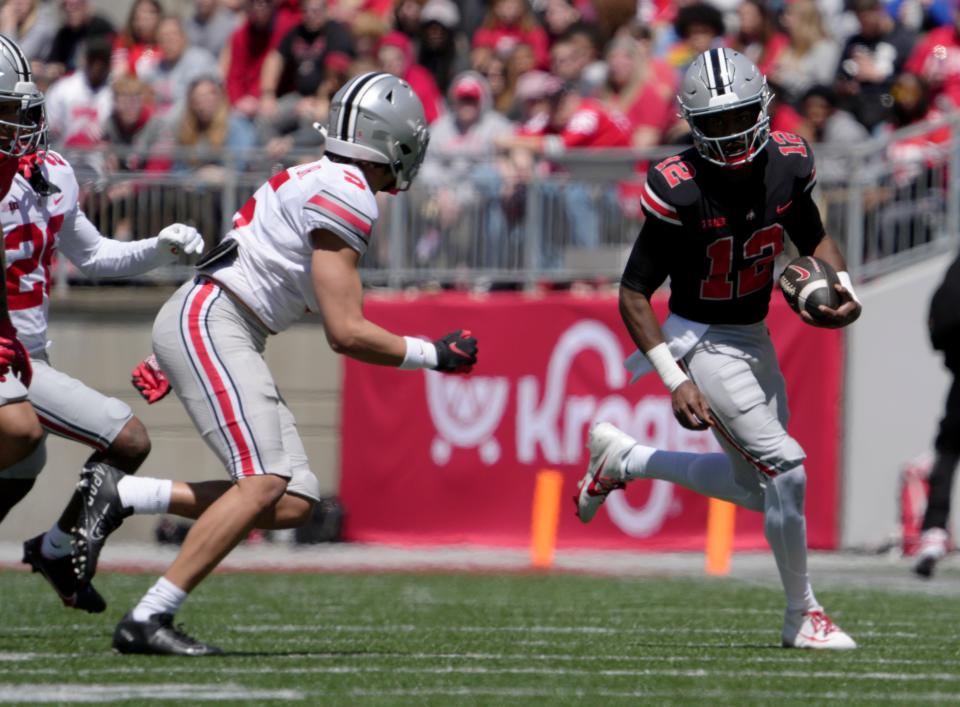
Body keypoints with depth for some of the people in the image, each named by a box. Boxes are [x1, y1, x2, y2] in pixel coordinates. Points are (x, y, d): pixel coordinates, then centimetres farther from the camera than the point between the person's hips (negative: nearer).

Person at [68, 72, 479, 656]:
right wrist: (434, 356, -3)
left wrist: (165, 357, 27)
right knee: (265, 484, -21)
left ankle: (119, 495, 3)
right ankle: (148, 621, -23)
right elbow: (346, 333, -14)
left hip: (196, 324, 9)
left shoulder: (315, 181, 19)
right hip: (209, 324, -9)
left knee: (293, 504, -1)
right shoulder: (348, 198, -12)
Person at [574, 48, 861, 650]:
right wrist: (677, 381, -24)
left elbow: (815, 238, 12)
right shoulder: (681, 192, -25)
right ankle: (803, 614, 1)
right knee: (785, 468, -16)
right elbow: (634, 294, -18)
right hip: (703, 342, -7)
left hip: (755, 339, 7)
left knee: (755, 486, 17)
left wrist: (844, 289, -8)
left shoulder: (787, 164, -9)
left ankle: (622, 459, 36)